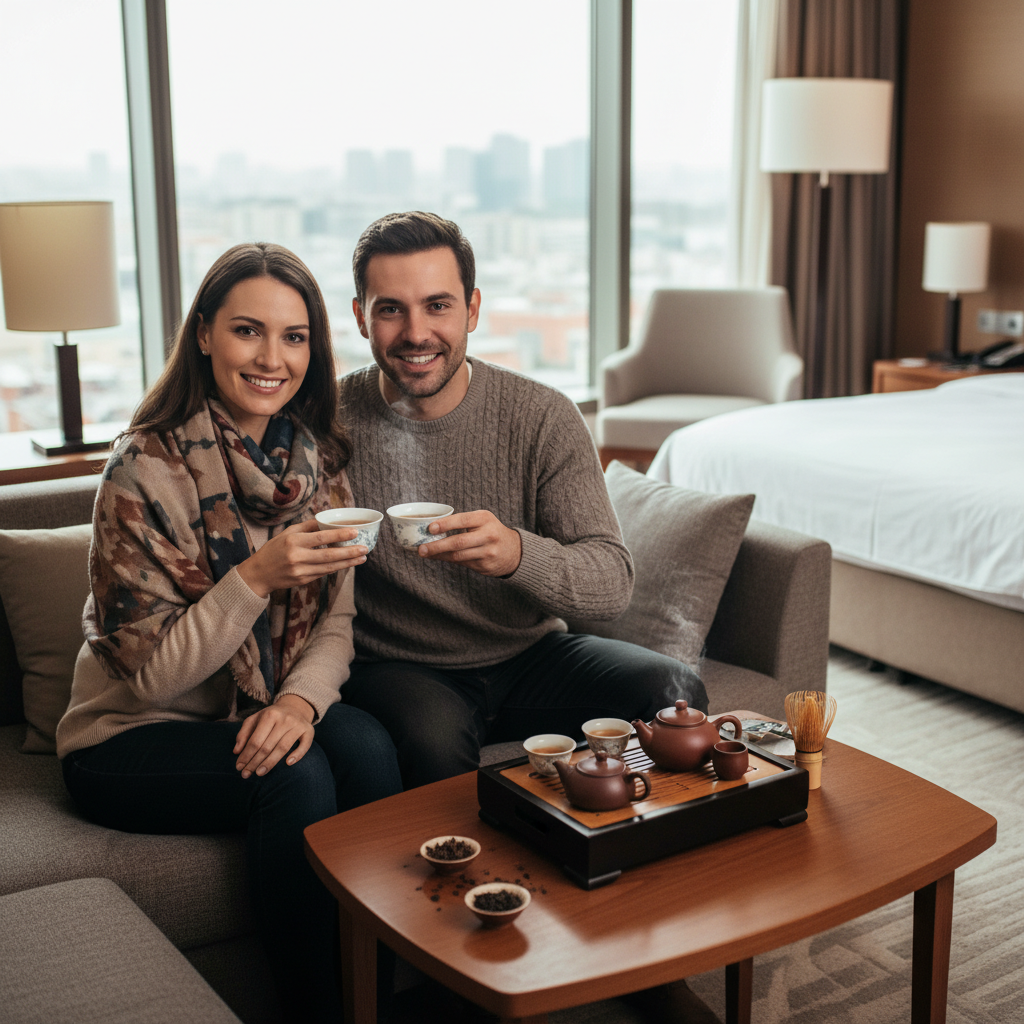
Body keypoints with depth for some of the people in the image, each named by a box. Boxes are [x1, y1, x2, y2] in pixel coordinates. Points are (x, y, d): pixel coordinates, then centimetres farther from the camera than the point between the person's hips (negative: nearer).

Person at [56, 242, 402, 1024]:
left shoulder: (319, 459, 0)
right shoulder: (146, 469, -17)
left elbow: (336, 622, 0)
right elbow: (151, 673, -18)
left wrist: (302, 699, -21)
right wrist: (257, 576, -31)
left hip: (262, 716, 5)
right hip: (130, 740, -4)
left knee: (365, 745, -24)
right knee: (294, 778, -29)